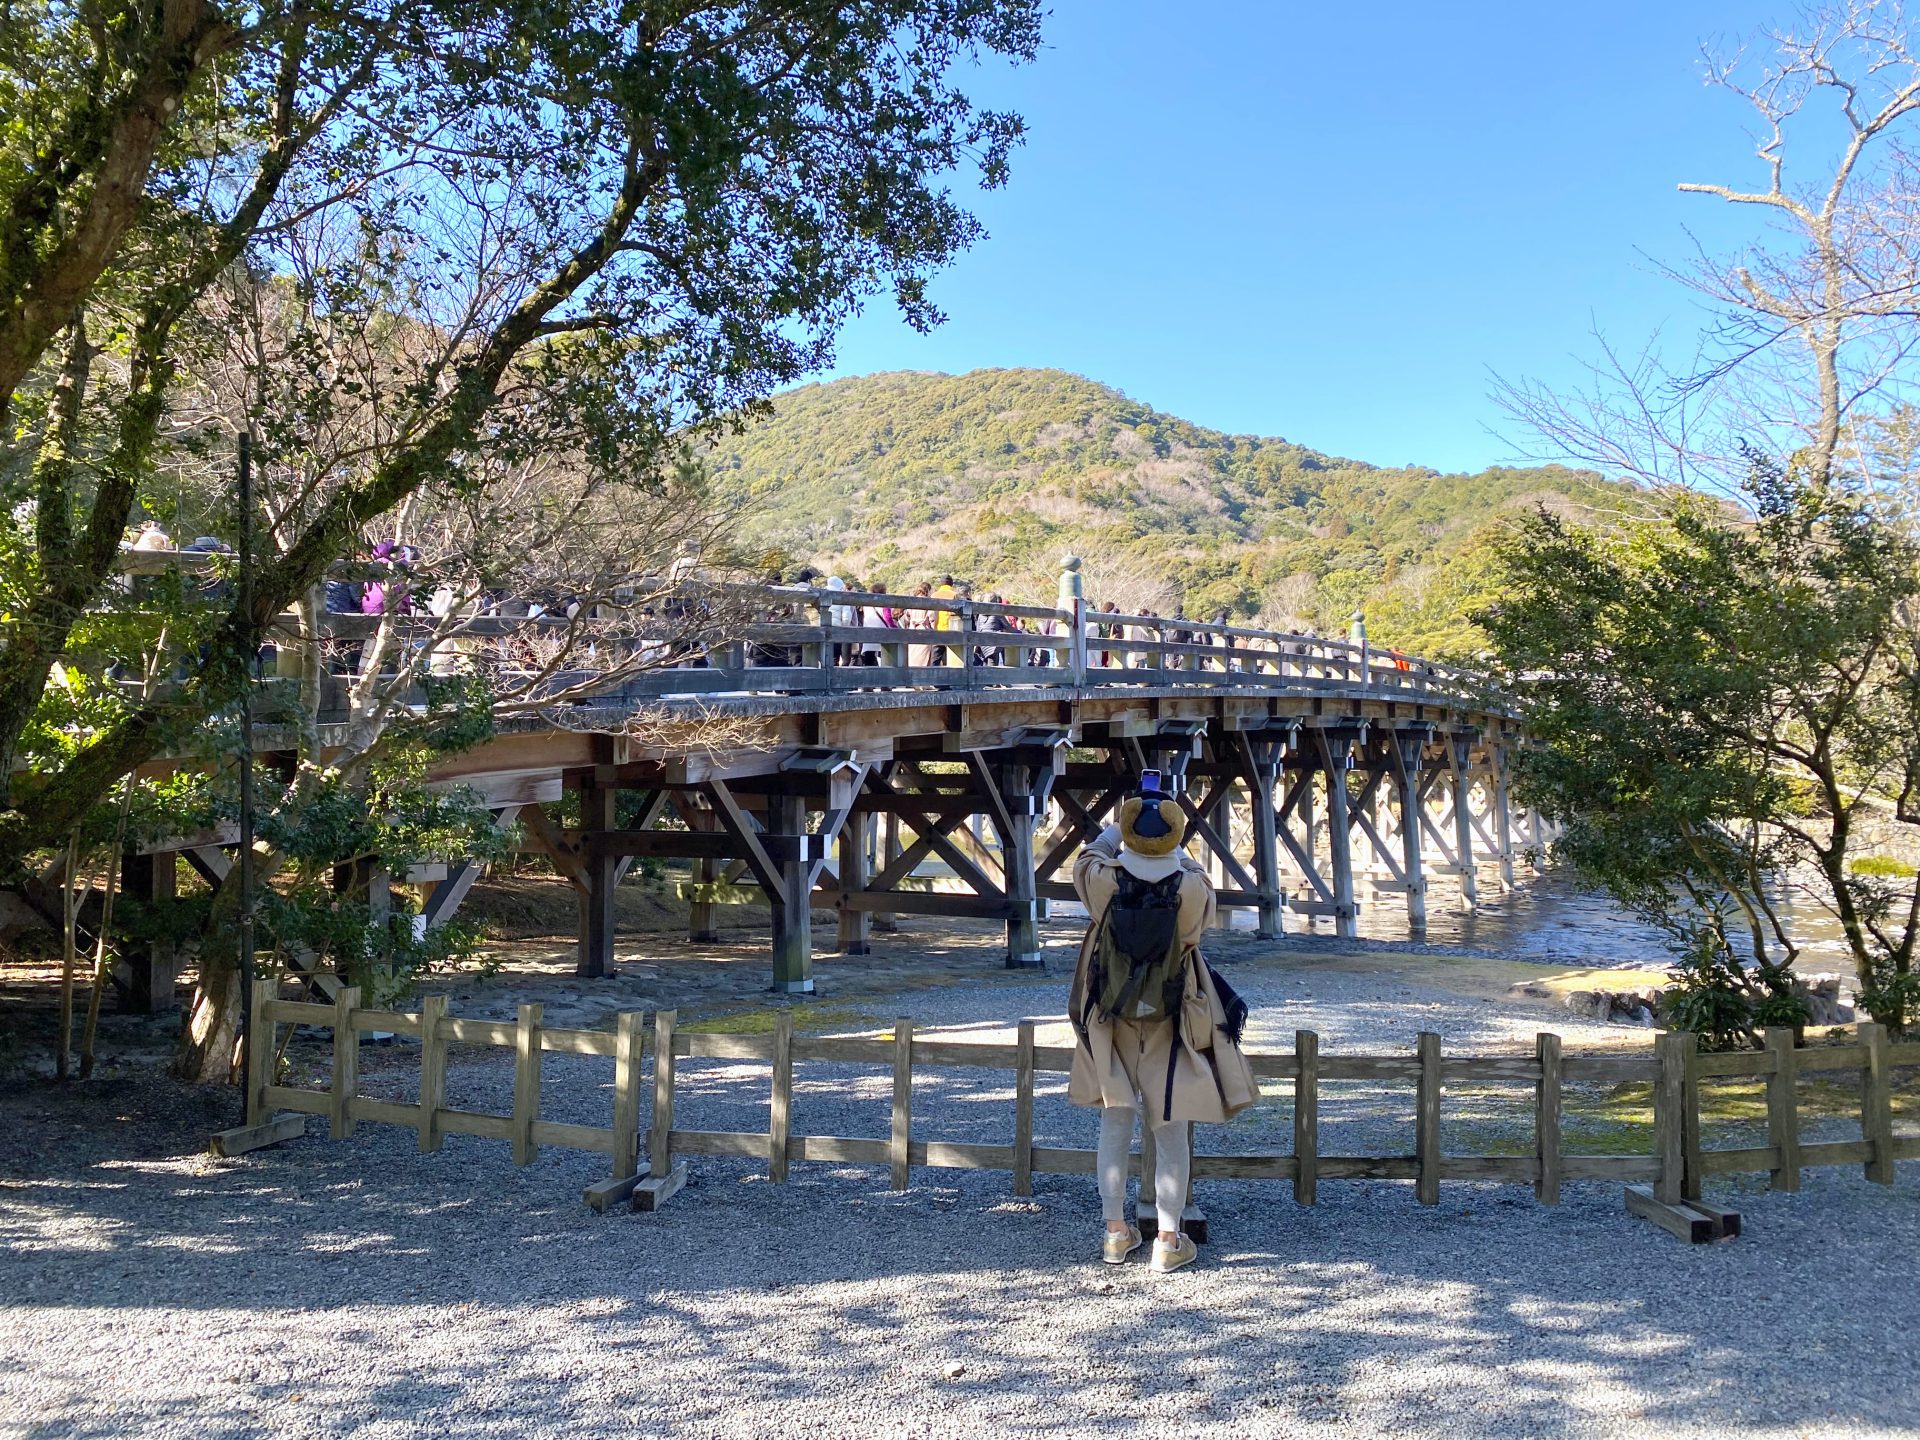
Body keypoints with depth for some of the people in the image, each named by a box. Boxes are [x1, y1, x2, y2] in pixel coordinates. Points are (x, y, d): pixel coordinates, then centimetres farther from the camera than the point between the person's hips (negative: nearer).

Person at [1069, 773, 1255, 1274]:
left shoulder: (1102, 880, -17)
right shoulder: (1192, 887, -19)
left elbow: (1089, 854, 7)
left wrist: (1122, 827, 20)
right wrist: (1177, 851, 18)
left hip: (1111, 1023, 2)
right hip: (1170, 1026, -1)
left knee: (1114, 1125, 14)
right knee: (1172, 1133, 8)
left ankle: (1116, 1233, 21)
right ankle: (1168, 1241, 12)